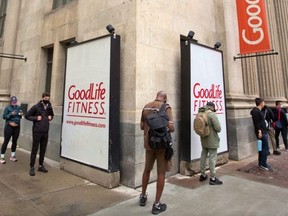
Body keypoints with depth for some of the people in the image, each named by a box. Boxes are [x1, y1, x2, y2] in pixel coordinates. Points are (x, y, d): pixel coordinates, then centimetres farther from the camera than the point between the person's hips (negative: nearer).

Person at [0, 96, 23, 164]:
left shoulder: (18, 107, 5)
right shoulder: (7, 107, -7)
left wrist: (20, 114, -10)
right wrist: (11, 114, -25)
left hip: (17, 126, 4)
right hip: (9, 126, -4)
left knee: (15, 141, 11)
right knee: (6, 141, 0)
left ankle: (12, 156, 24)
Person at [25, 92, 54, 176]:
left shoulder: (50, 107, 6)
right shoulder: (36, 107, -8)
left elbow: (52, 115, 25)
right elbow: (27, 116, -3)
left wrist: (50, 117, 3)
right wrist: (36, 118, -15)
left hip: (45, 132, 5)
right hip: (37, 131, -5)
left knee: (43, 149, 11)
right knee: (34, 149, 2)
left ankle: (41, 165, 24)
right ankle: (32, 167, 11)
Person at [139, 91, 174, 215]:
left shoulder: (146, 107, 4)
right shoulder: (166, 107, -11)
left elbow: (142, 126, 9)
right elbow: (171, 127, -20)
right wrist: (170, 130, 2)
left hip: (148, 143, 5)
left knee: (147, 169, 21)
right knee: (161, 173, 7)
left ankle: (143, 196, 37)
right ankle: (157, 204, 15)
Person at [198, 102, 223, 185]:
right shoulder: (212, 114, -18)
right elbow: (218, 128, -20)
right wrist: (218, 130, 1)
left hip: (204, 140, 7)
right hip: (212, 140, -7)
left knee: (203, 156, 15)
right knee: (212, 158, 1)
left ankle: (202, 175, 27)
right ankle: (212, 178, 8)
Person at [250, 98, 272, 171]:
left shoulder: (259, 111, 18)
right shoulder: (255, 111, -14)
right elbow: (256, 122, -20)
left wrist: (265, 130, 19)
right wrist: (259, 131, -23)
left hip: (264, 132, 10)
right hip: (261, 132, -10)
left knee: (262, 148, 13)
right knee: (265, 148, -9)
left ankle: (261, 163, 20)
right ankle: (263, 165, -4)